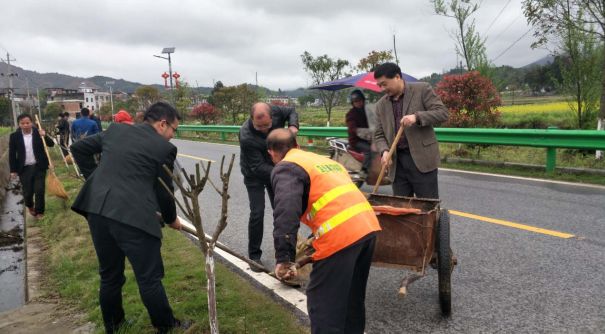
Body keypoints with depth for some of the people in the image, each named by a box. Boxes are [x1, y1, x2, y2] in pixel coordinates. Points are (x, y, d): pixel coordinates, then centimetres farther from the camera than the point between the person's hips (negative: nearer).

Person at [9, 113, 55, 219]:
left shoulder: (38, 133, -3)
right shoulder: (14, 136, -3)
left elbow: (51, 144, -6)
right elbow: (12, 154, 1)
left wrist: (44, 136, -25)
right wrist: (13, 170, -1)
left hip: (39, 167, 0)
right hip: (24, 169, 1)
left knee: (39, 190, -1)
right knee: (27, 192, 7)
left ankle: (39, 211, 15)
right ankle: (30, 206, 39)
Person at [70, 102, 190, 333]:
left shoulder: (116, 130, 15)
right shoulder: (164, 148, -1)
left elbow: (79, 148, 19)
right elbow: (164, 191, 3)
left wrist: (95, 179, 23)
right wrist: (172, 219, 20)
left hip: (98, 209, 7)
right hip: (133, 216, -6)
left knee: (109, 275, 21)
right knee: (150, 278, 6)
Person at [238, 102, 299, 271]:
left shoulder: (275, 112, -23)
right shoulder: (246, 137, -36)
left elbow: (291, 111, -1)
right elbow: (258, 167, -33)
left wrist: (293, 126, -22)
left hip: (275, 169, 5)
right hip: (255, 175, -5)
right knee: (257, 214, -8)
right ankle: (254, 255, 9)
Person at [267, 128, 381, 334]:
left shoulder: (285, 168, 2)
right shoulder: (323, 160, 28)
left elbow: (286, 212, -17)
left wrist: (283, 258, -19)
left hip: (340, 236, -9)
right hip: (368, 225, 9)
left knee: (324, 305, 4)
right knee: (353, 298, 25)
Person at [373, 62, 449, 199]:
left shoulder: (422, 89, 0)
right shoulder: (380, 105, 12)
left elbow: (442, 113, -6)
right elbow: (379, 135, 12)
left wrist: (417, 117, -21)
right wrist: (384, 151, -9)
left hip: (422, 159, -4)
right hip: (397, 162, 4)